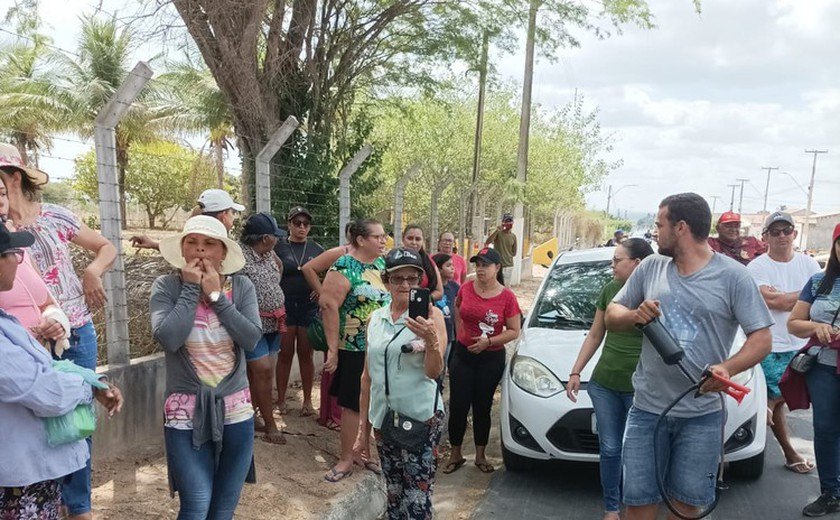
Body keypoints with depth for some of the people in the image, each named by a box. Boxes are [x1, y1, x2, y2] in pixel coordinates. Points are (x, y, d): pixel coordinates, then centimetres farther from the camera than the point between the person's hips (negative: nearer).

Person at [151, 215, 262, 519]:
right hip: (186, 412, -2)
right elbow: (167, 339, -22)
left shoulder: (241, 287, -3)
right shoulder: (166, 287, -8)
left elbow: (251, 339, -14)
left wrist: (216, 295, -15)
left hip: (235, 409, 3)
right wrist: (191, 289, -16)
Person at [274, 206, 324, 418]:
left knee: (306, 354, 7)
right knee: (285, 353, 4)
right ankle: (281, 399, 15)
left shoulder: (317, 249, 7)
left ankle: (307, 400, 15)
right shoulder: (278, 247, 1)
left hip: (309, 307, 1)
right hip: (285, 307, -1)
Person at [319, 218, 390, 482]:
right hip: (356, 350, -6)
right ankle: (346, 458, 19)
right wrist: (333, 349, -21)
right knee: (353, 404, 4)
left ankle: (365, 449, 32)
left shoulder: (383, 264, 7)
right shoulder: (345, 267, -14)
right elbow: (329, 306, -19)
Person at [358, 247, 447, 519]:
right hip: (383, 418, 5)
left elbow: (434, 372, -14)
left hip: (421, 418, -4)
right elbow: (368, 376, 11)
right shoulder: (376, 318, 5)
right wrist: (363, 427, 14)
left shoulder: (431, 314, -8)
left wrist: (430, 340, -33)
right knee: (394, 496, 16)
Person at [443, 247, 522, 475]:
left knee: (482, 407, 11)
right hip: (462, 355, 2)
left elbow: (514, 331, -7)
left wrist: (488, 341, -18)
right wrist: (460, 331, 7)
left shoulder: (507, 297, -10)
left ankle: (481, 456, 27)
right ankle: (455, 455, 20)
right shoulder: (466, 288, -3)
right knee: (457, 406, 2)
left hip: (491, 359, -1)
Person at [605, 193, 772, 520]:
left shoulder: (733, 276, -4)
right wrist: (635, 315, -13)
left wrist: (727, 368, -24)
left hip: (702, 416, -2)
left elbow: (761, 338, -5)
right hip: (646, 409, 2)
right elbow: (612, 316, 10)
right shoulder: (651, 267, 6)